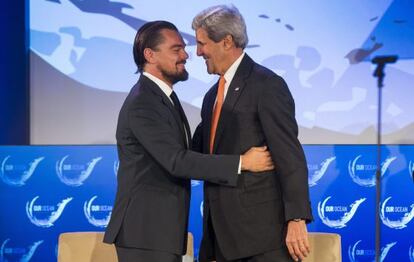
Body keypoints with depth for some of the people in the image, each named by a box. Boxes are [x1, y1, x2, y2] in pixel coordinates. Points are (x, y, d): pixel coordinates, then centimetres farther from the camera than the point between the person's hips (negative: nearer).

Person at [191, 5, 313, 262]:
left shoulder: (267, 85, -8)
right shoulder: (213, 96, 18)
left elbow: (290, 156, -15)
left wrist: (297, 220, -20)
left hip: (262, 229, -8)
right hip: (224, 234, 8)